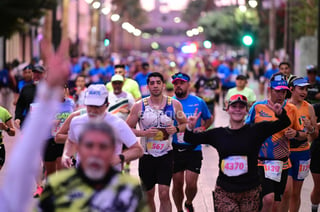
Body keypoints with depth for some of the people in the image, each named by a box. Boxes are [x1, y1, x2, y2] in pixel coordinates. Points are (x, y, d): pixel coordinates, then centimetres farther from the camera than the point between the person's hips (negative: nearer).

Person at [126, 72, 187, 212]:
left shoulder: (174, 104, -1)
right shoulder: (139, 106, -4)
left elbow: (184, 124, 12)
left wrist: (176, 129, -10)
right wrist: (144, 133, -18)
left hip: (166, 155, -1)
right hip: (146, 155, 1)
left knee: (164, 194, -12)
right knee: (149, 194, 12)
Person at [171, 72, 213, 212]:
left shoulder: (198, 102, 3)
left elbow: (209, 119, 18)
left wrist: (203, 128, -1)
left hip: (193, 149, 0)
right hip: (175, 150, 0)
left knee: (191, 184, -7)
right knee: (177, 184, 5)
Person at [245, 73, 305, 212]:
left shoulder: (291, 109, 4)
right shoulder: (258, 107, -2)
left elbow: (303, 135, 12)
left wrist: (295, 134, -10)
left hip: (282, 163, 3)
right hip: (261, 162, -3)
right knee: (268, 199, -21)